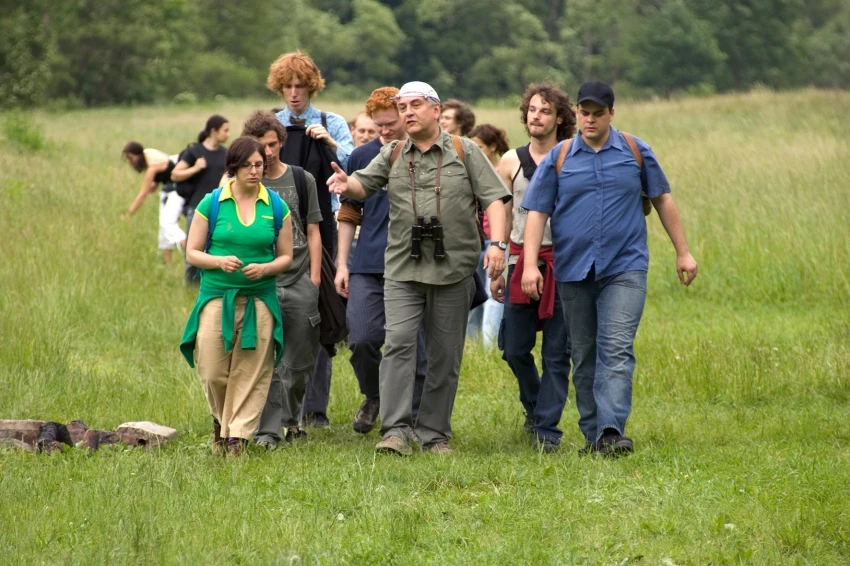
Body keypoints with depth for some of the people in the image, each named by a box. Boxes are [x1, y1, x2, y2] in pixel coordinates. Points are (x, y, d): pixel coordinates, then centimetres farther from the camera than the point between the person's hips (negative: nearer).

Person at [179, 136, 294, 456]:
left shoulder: (276, 207, 5)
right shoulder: (211, 204, 1)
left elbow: (286, 257, 9)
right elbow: (192, 252, 4)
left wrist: (265, 268, -12)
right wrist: (220, 261, -15)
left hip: (259, 299, 1)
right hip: (216, 297, -1)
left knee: (251, 373, -4)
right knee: (212, 372, -3)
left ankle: (238, 435, 3)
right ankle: (221, 421, 24)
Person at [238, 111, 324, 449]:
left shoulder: (302, 180, 8)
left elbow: (312, 232, 10)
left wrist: (314, 279, 2)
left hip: (299, 282, 2)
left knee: (300, 360, 8)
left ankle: (291, 418, 27)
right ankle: (268, 429, -8)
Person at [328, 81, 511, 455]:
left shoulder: (464, 152, 6)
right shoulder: (392, 155, 13)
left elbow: (494, 199, 1)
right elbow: (364, 185, 2)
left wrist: (497, 244, -13)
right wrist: (346, 184, -22)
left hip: (453, 270, -1)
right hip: (402, 270, 1)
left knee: (444, 355, 4)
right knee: (398, 344, -13)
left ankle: (434, 434, 12)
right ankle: (396, 430, -15)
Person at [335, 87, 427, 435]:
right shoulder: (363, 157, 9)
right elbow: (349, 214, 15)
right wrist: (342, 263, 9)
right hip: (368, 267, 2)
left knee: (413, 348, 0)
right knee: (361, 340, -9)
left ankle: (412, 421, 11)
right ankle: (373, 397, 19)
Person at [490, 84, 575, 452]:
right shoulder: (511, 162, 9)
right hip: (521, 262, 3)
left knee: (557, 352, -3)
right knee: (514, 349, 4)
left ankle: (546, 429, 1)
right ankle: (534, 405, 30)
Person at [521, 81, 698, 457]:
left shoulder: (635, 152, 5)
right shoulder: (558, 158, 4)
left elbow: (662, 200, 13)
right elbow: (537, 212, 2)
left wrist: (682, 252, 12)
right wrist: (530, 266, -8)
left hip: (625, 269, -2)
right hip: (573, 271, 2)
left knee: (616, 350, -15)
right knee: (584, 356, 7)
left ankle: (611, 432, -24)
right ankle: (592, 435, 15)